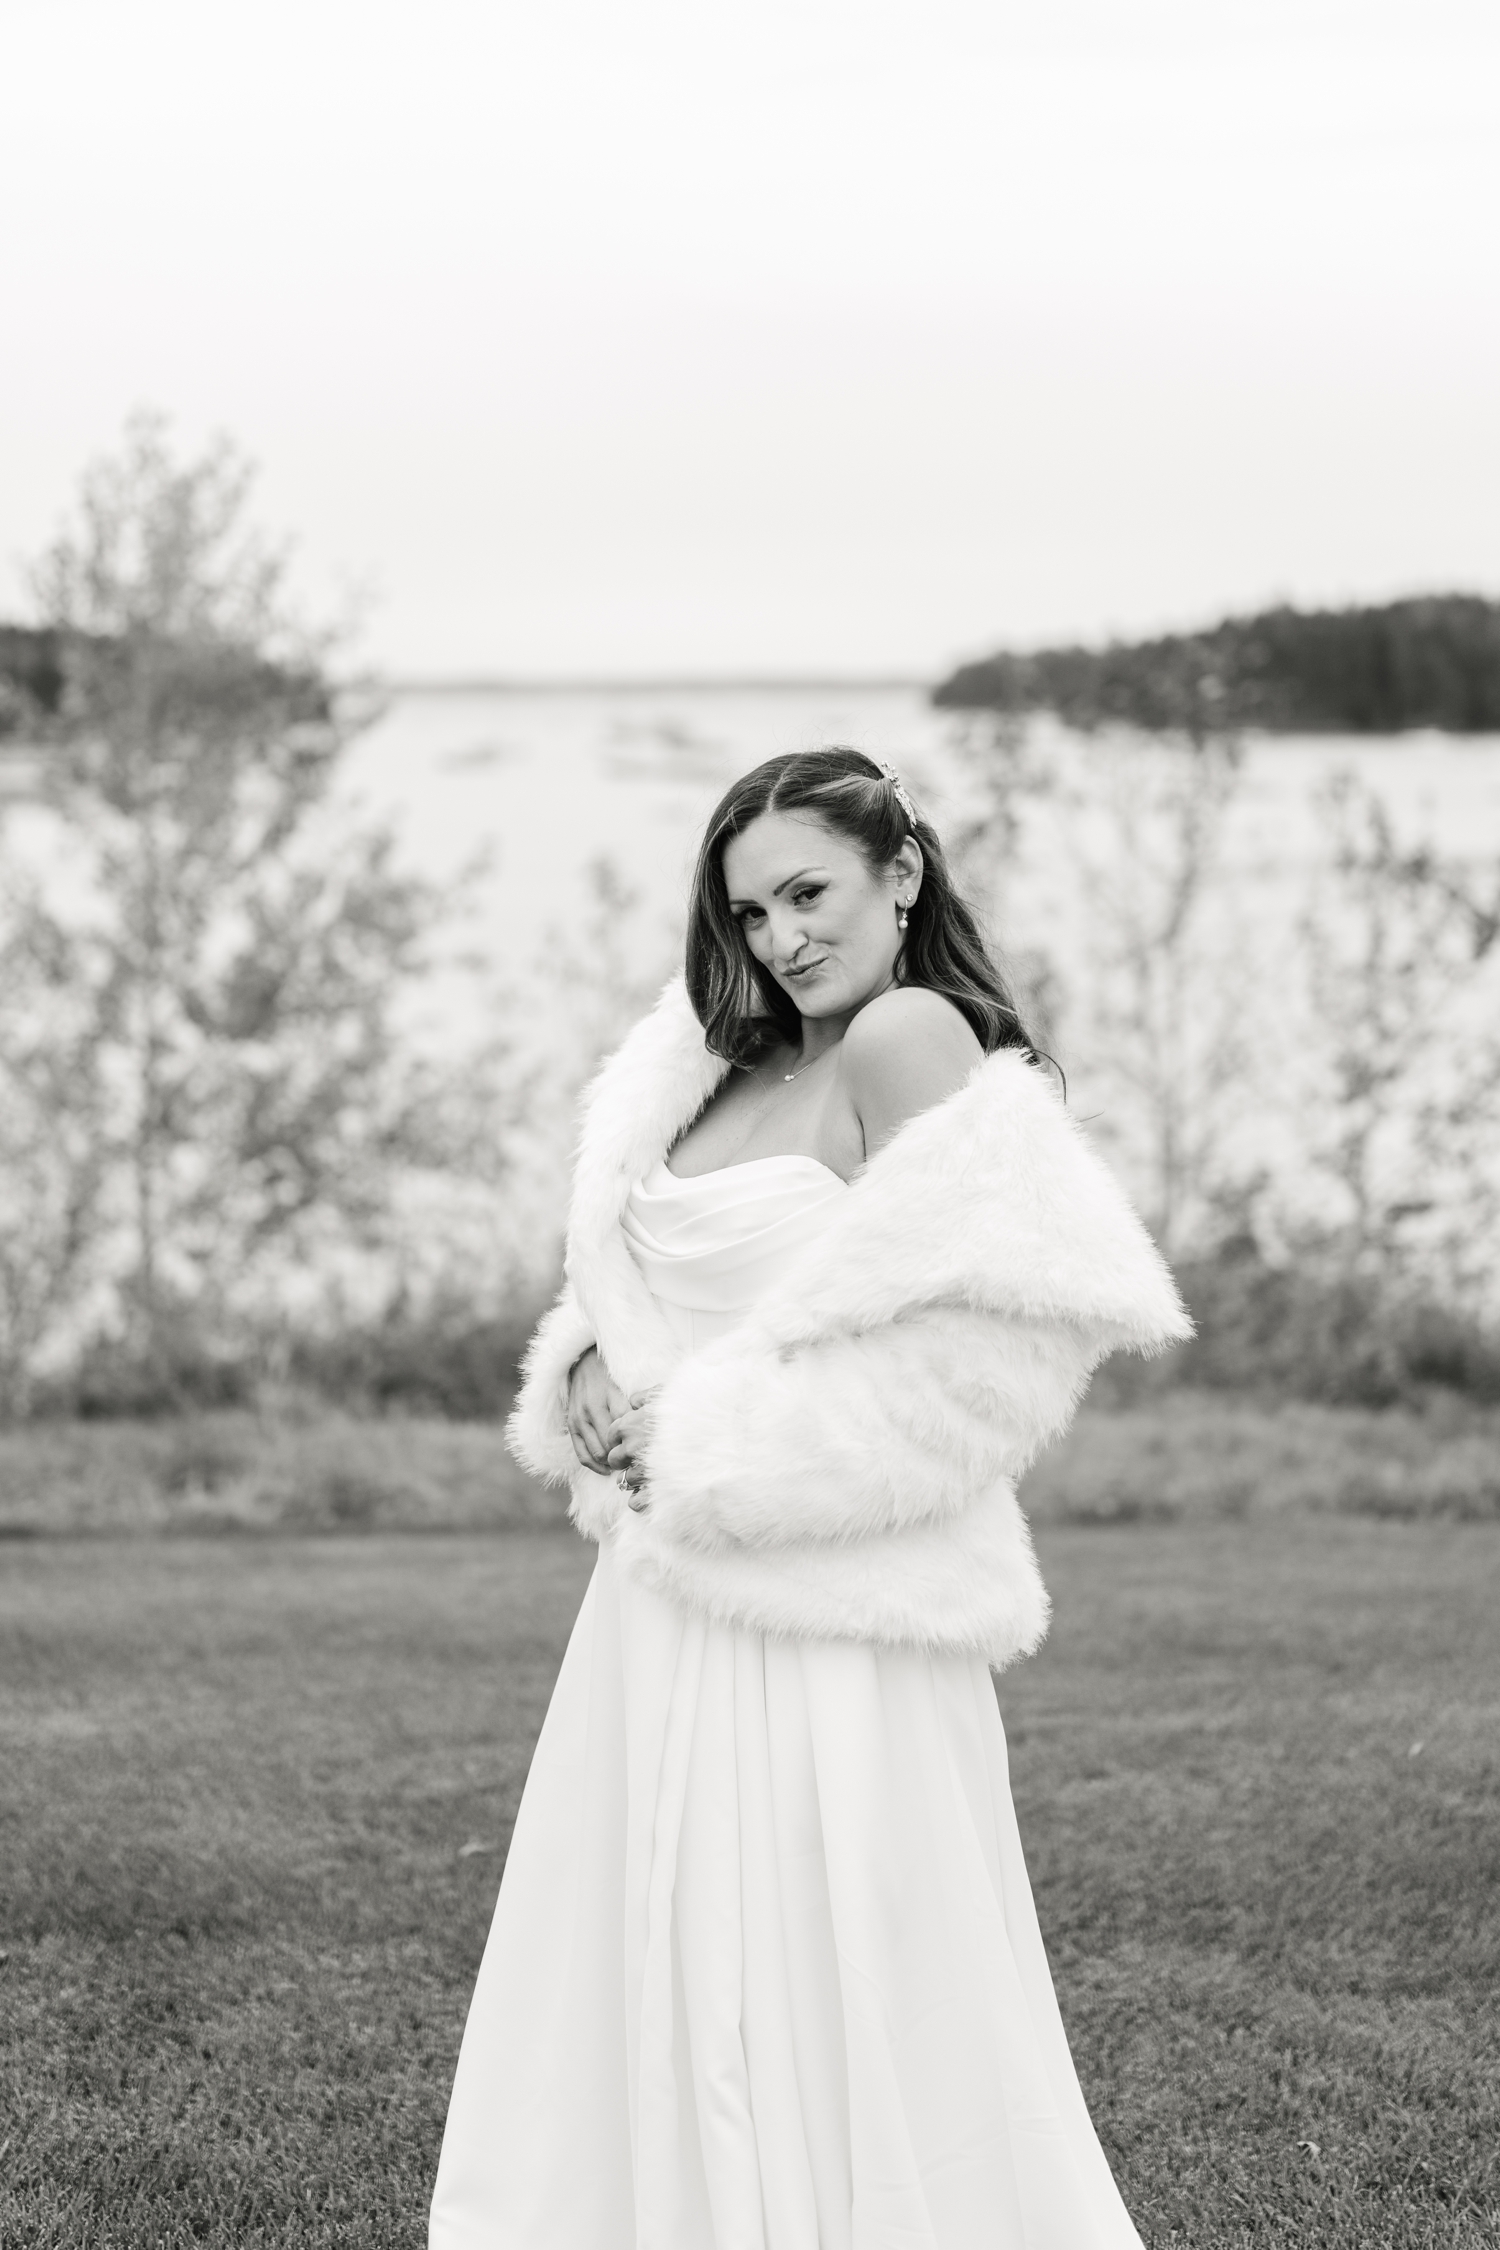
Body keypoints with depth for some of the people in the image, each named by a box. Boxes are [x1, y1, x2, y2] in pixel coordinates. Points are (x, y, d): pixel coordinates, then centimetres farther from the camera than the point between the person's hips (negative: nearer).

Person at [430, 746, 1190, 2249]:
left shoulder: (912, 1035, -12)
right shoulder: (739, 1059, 12)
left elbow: (947, 1352, -20)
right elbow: (630, 1272, 23)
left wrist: (708, 1449, -15)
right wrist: (587, 1371, 1)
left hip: (818, 1620, -8)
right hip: (672, 1602, 8)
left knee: (807, 2011, 0)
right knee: (646, 1990, 15)